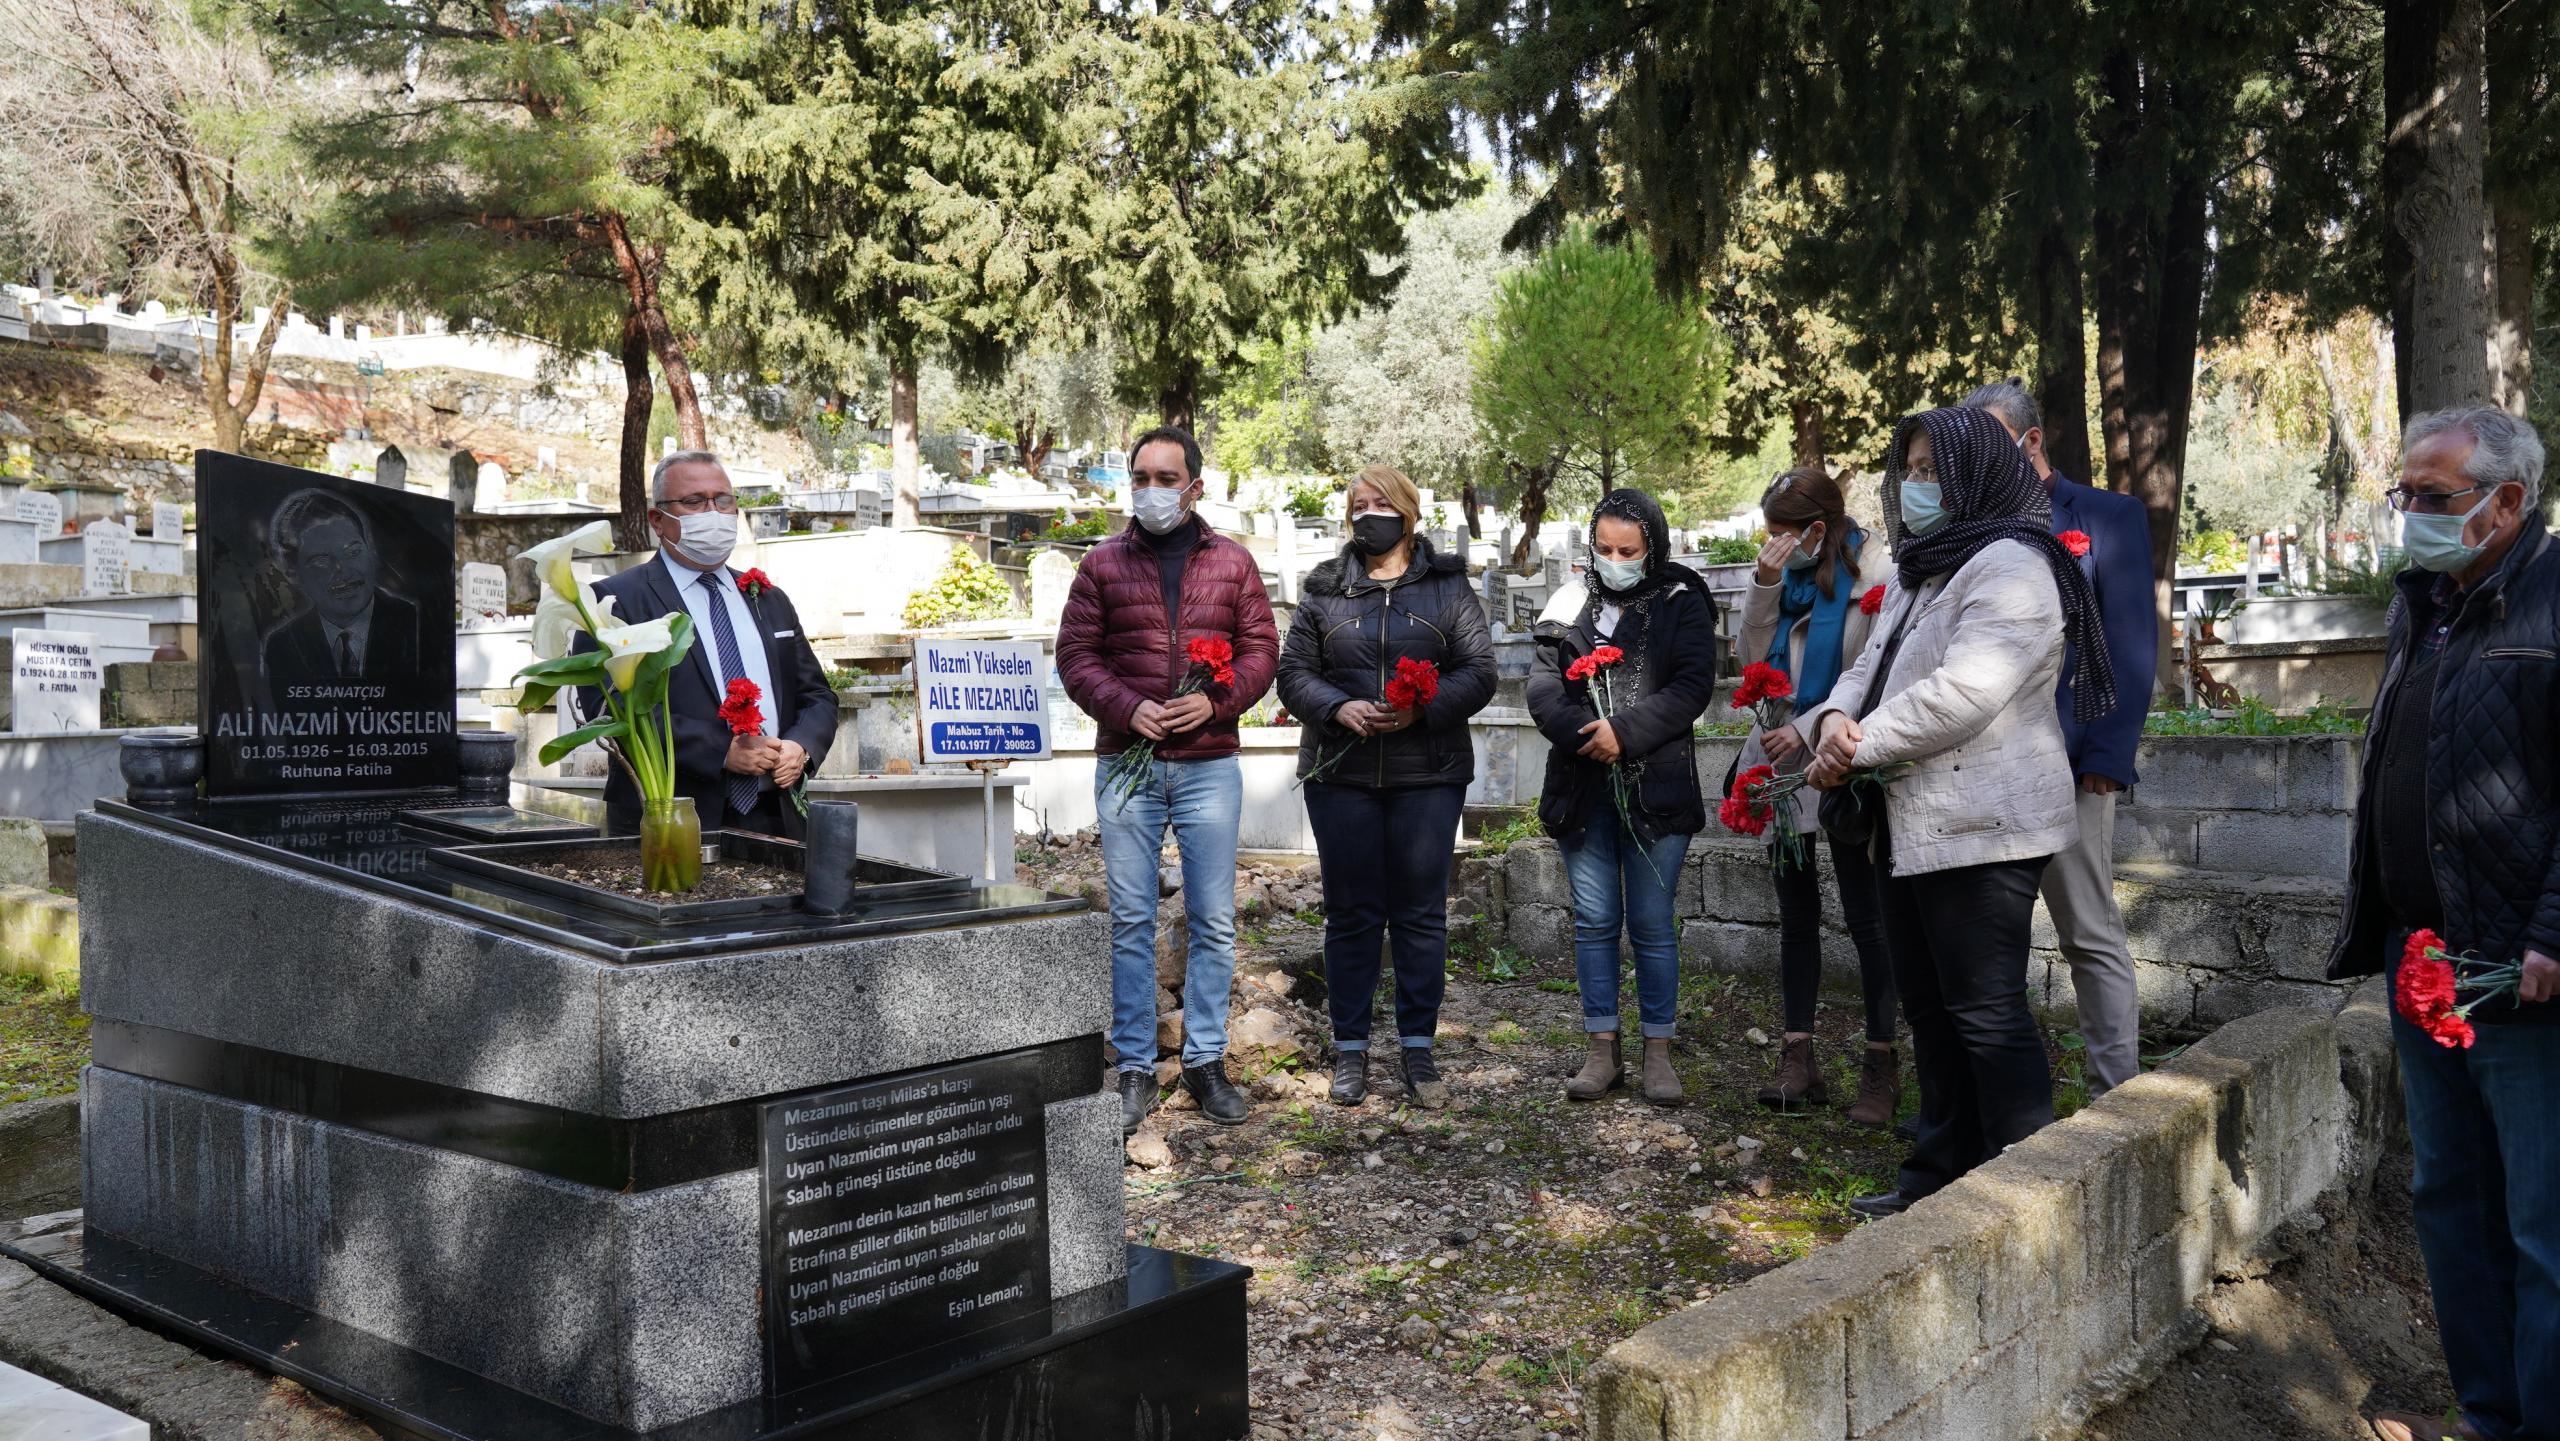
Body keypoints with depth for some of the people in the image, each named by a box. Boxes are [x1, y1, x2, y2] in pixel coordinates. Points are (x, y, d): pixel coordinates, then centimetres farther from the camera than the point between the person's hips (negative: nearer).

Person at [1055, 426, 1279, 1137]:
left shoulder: (1232, 562, 8)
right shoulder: (1103, 563, 6)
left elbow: (1260, 647, 5)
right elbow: (1075, 654, 3)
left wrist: (1216, 701, -12)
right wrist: (1128, 708, -13)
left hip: (1209, 764, 1)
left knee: (1214, 921, 4)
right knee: (1130, 921, 3)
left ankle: (1206, 1061, 16)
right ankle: (1135, 1070, 12)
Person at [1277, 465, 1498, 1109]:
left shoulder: (1447, 585, 6)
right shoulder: (1324, 589, 8)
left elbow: (1479, 671, -1)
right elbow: (1294, 672, 4)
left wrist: (1421, 708, -18)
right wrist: (1339, 707, -15)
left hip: (1428, 776, 0)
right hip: (1341, 773, 1)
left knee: (1422, 913, 5)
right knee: (1352, 913, 5)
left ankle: (1418, 1049, 16)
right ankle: (1350, 1050, 16)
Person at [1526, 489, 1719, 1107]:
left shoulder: (1681, 603, 3)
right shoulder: (1572, 603, 10)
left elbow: (1694, 684, -8)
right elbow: (1542, 684, 2)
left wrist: (1625, 731, -17)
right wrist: (1583, 734, -16)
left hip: (1656, 787, -3)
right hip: (1582, 787, 3)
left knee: (1652, 923, 2)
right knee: (1594, 921, 7)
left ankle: (1658, 1051, 13)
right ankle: (1603, 1050, 15)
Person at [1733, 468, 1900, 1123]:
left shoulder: (1875, 577, -10)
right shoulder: (1789, 577, 9)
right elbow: (1754, 660, 3)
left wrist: (1810, 728, -18)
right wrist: (1765, 586, -7)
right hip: (1784, 762, 6)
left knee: (1865, 916, -1)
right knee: (1796, 913, 9)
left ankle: (1881, 1066, 8)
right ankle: (1799, 1061, 14)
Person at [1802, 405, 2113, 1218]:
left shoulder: (2010, 565, -13)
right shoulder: (1921, 569, 19)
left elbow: (1963, 692, -25)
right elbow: (1872, 666, 15)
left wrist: (1860, 748, -17)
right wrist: (1836, 717, -7)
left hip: (1980, 827, -10)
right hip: (1914, 824, 10)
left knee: (1985, 1011, -5)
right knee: (1929, 1006, 16)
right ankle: (1940, 1173, 28)